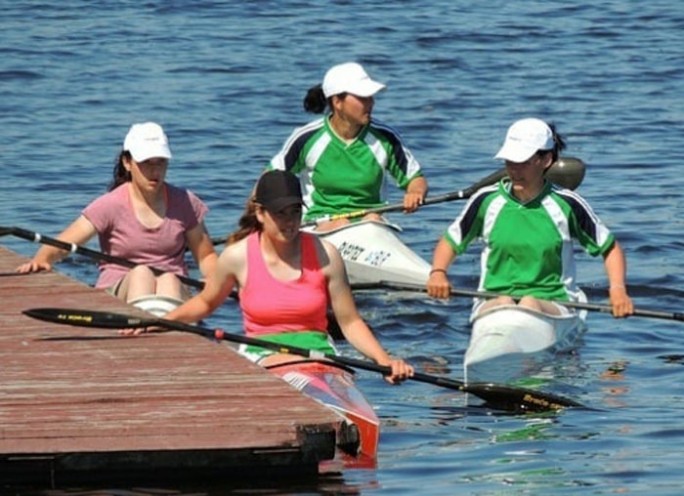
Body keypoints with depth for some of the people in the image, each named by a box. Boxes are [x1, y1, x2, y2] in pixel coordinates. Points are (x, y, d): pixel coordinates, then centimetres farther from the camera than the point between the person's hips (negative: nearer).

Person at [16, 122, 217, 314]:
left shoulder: (185, 203, 8)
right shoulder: (112, 205, -1)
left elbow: (206, 256, 16)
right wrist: (40, 260, -31)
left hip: (174, 289, 1)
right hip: (116, 294, -1)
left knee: (168, 280, -34)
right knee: (140, 273, -35)